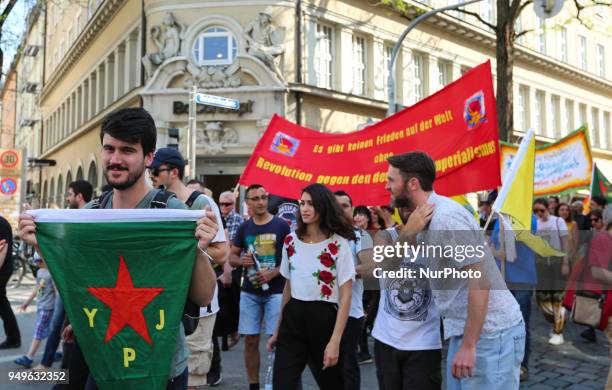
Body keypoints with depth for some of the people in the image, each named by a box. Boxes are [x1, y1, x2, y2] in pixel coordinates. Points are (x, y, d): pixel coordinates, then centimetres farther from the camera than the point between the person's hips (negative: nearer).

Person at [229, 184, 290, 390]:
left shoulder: (281, 226, -4)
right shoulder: (244, 228, 7)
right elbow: (231, 257, 13)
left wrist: (273, 273, -17)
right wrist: (242, 261, -9)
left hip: (276, 291, -3)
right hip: (249, 292, 3)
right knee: (250, 340, 7)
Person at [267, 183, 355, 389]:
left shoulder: (339, 244, -9)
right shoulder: (291, 241, 5)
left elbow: (345, 296, -10)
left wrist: (335, 341, -16)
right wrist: (278, 330, 15)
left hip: (324, 318, -3)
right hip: (293, 319, 3)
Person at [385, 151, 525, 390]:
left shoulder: (445, 217, -20)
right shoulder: (426, 217, 9)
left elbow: (480, 280, -25)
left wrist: (469, 346, -24)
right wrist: (408, 231, -4)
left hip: (489, 333, -9)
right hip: (465, 331, 9)